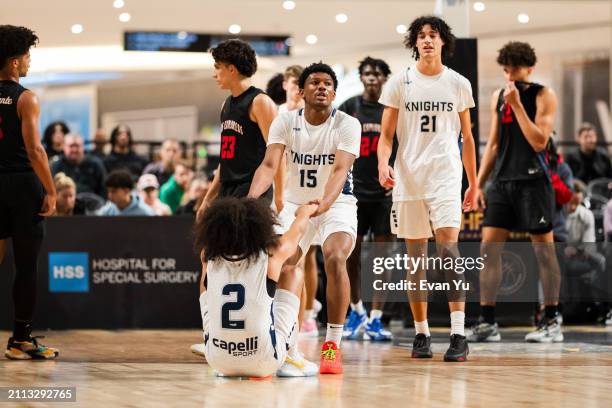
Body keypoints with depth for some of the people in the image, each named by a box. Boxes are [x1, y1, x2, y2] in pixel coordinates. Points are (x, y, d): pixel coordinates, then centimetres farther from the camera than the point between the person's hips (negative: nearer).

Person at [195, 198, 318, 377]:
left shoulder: (209, 257, -3)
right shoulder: (271, 254, -9)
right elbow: (298, 230, 16)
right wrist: (305, 212, 41)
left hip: (217, 361, 2)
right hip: (264, 364, -2)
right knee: (293, 274, 16)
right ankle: (290, 359, 20)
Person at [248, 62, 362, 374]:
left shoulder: (347, 125, -16)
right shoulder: (285, 122, -9)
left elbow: (340, 169, -29)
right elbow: (270, 164, -20)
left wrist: (324, 203, -49)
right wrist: (252, 198, -40)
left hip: (336, 204, -3)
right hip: (295, 203, 3)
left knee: (335, 259, -27)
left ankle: (333, 345, -20)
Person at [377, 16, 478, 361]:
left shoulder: (459, 84, 7)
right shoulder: (400, 83, 5)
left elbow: (467, 137, 14)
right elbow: (387, 134, 4)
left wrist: (474, 184, 13)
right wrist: (383, 164, -16)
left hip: (446, 178, -1)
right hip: (408, 180, 1)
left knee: (448, 248, -16)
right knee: (416, 257, 5)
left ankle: (459, 334, -19)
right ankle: (422, 334, 14)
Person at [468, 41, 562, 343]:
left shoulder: (543, 96, -4)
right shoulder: (498, 97, 13)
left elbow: (539, 142, -15)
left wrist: (517, 105, -17)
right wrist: (478, 184, 11)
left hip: (532, 181, -6)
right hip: (502, 180, 6)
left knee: (543, 248, -2)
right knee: (489, 247, -1)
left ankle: (552, 322, 4)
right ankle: (487, 323, 1)